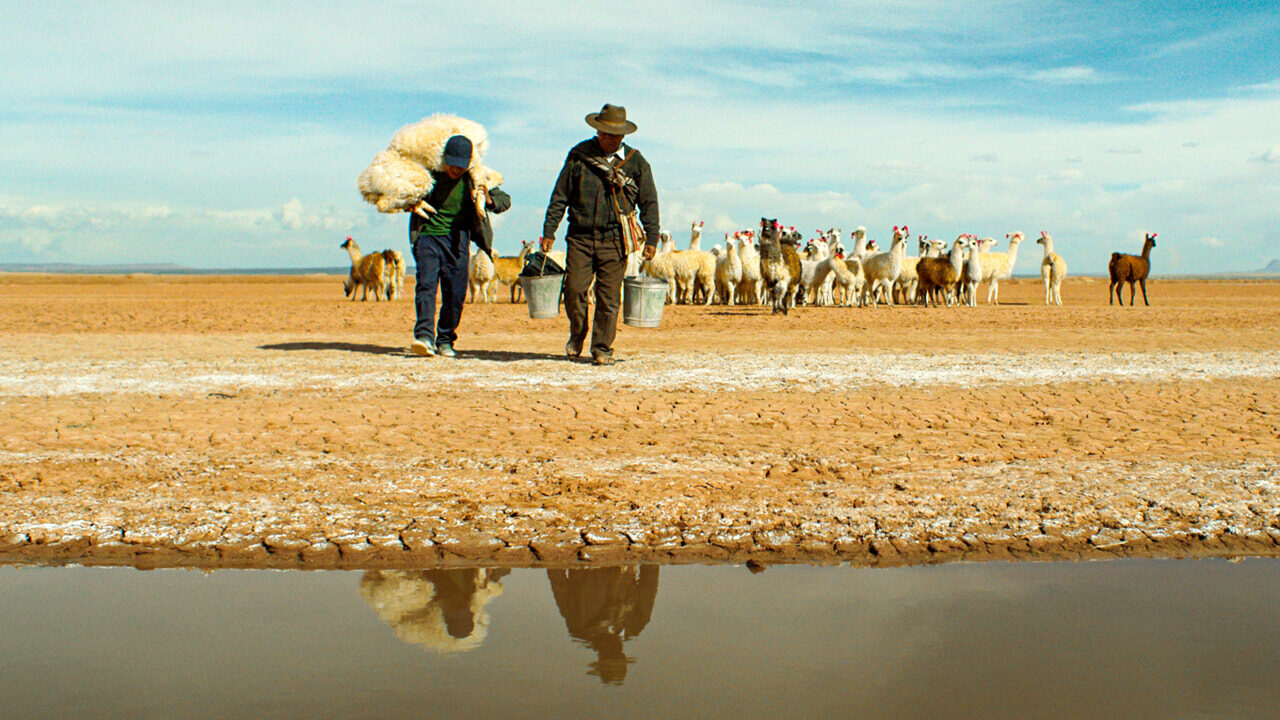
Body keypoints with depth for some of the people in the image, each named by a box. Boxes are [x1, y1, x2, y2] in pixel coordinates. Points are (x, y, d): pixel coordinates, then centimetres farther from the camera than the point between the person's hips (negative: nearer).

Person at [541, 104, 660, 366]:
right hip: (580, 236, 0)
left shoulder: (635, 162, 6)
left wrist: (651, 238, 4)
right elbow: (560, 196, 9)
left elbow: (649, 203, 11)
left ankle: (602, 349, 11)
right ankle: (577, 335, 22)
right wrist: (549, 231, 4)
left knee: (609, 296, -1)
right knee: (574, 289, -6)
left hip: (615, 239, 0)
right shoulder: (579, 156, 5)